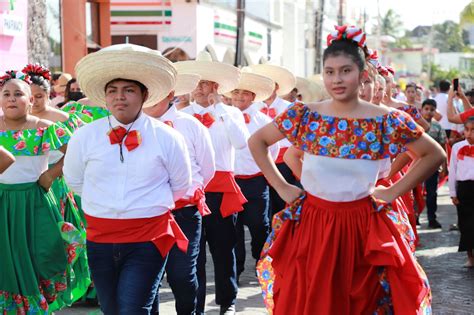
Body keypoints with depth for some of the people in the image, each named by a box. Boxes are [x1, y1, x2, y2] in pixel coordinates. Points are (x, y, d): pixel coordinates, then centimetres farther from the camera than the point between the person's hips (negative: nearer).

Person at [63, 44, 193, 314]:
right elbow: (74, 181, 14)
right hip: (100, 239, 3)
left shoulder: (167, 138, -4)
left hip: (149, 239, -3)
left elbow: (180, 186, 10)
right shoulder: (84, 137, -1)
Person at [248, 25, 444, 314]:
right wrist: (282, 187, 1)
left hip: (363, 228, -1)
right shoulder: (304, 115, -3)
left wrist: (393, 192, -4)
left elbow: (435, 154, 0)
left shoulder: (386, 121, -8)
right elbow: (257, 142, 8)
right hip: (310, 225, 1)